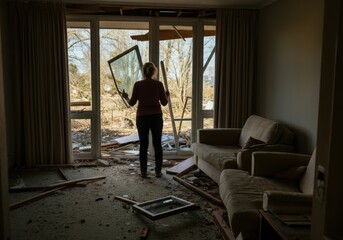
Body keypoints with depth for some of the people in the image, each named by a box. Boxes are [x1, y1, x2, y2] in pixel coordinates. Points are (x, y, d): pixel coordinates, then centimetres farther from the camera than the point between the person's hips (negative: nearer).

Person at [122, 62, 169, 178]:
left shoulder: (138, 84, -4)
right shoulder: (159, 84, -1)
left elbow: (132, 103, -2)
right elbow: (164, 103, 2)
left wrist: (126, 98, 19)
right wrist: (167, 96, 24)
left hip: (142, 117, 0)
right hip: (156, 116, 1)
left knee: (143, 144, 7)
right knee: (157, 144, 8)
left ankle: (143, 171, 11)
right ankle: (158, 171, 11)